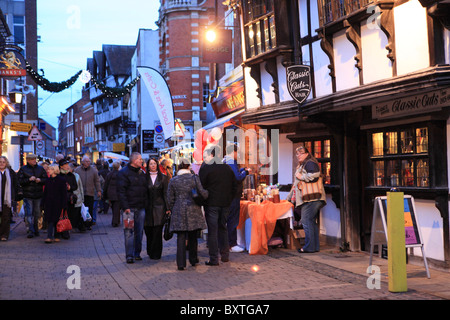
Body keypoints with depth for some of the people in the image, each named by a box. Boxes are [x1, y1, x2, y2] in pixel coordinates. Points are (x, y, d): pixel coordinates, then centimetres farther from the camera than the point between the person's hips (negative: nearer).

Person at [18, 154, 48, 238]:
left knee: (37, 213, 10)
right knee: (28, 213, -10)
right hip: (27, 195, -3)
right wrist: (29, 179, -19)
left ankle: (36, 229, 22)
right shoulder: (23, 169, 2)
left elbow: (46, 179, 8)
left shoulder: (40, 169, 10)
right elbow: (20, 181, -6)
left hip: (38, 195, 3)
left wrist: (40, 180, -11)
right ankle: (30, 230, -11)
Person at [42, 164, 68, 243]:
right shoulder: (48, 180, 9)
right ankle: (52, 237, 4)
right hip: (49, 204, 4)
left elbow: (64, 193, -5)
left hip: (57, 204, -4)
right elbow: (45, 192, 14)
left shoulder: (61, 180, -4)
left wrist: (64, 205, -9)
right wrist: (43, 203, 8)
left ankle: (50, 237, -1)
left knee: (54, 220, -3)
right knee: (50, 220, 0)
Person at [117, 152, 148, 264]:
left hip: (141, 208, 6)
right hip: (129, 208, -6)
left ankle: (137, 253, 18)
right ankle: (129, 255, -2)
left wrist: (146, 204, 9)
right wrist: (125, 207, -17)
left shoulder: (142, 173, 16)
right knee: (129, 232, -6)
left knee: (139, 231, 9)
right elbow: (121, 191, -10)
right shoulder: (124, 173, -4)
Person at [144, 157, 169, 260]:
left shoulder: (163, 177, 6)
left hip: (159, 207, -1)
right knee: (148, 231, 4)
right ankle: (150, 252, 21)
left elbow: (166, 193, 4)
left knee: (157, 231, -4)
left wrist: (167, 207, -2)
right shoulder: (145, 177, 7)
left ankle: (156, 253, 3)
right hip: (148, 208, 1)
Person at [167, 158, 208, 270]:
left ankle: (181, 263, -4)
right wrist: (208, 193, 17)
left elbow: (170, 199, 3)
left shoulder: (173, 180, 0)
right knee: (193, 236, 15)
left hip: (179, 212, 0)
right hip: (193, 210, 0)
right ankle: (193, 259, 25)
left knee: (181, 238, 1)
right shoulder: (194, 178, -2)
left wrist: (172, 210, 15)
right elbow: (202, 193, -4)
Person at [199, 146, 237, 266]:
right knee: (223, 228, 17)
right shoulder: (227, 168, 9)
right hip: (225, 204, 5)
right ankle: (225, 255, 23)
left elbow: (201, 187, -8)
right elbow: (235, 186, 12)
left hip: (211, 204, -5)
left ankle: (214, 259, -2)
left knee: (212, 231, -2)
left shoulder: (205, 168, -7)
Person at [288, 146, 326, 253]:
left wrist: (301, 176, -11)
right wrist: (289, 196, 34)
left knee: (307, 221, -11)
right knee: (311, 222, 9)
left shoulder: (310, 163, -6)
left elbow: (314, 176, -24)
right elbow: (296, 184, 34)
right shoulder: (300, 166, 27)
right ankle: (315, 246, 10)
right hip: (305, 200, 10)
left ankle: (310, 247, -10)